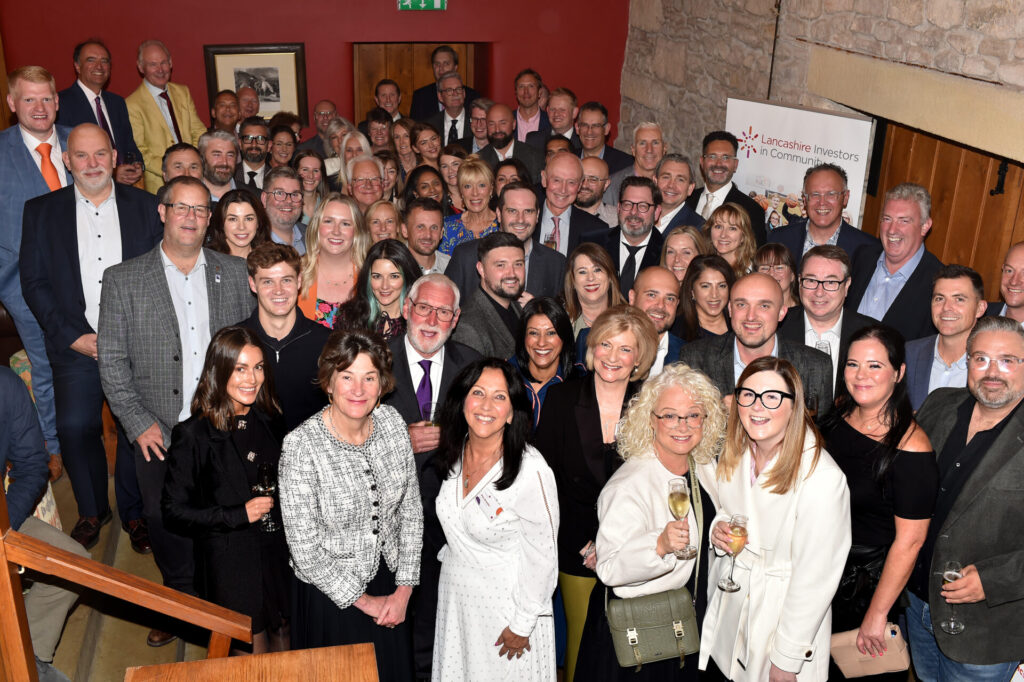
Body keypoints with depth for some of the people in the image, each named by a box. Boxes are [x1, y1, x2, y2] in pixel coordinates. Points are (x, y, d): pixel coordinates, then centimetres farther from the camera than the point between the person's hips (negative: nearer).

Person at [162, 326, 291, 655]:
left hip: (280, 553, 5)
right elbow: (174, 511, -14)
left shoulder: (270, 420, 1)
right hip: (231, 564, -5)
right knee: (254, 655, 9)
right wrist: (239, 515, -22)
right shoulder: (194, 434, -16)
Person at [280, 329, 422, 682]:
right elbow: (305, 550, -19)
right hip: (330, 594, -4)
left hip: (389, 582, 4)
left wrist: (404, 589, -3)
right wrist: (364, 601, -11)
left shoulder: (392, 421, -9)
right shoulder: (300, 446, -23)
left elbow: (411, 510, 0)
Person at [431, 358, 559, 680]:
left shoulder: (531, 471, -26)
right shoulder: (456, 452, -6)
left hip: (506, 603, -6)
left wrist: (522, 625, -12)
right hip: (454, 596, 6)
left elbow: (541, 557, -18)